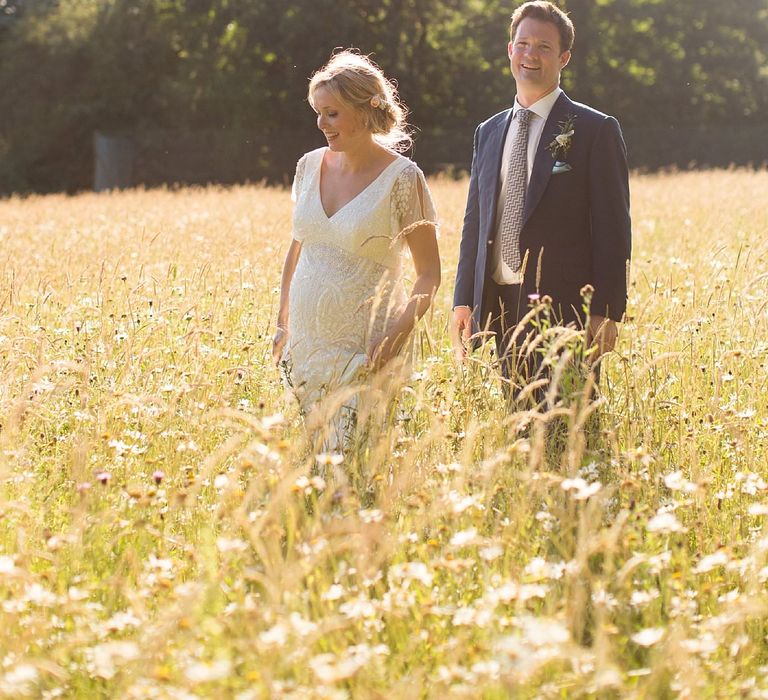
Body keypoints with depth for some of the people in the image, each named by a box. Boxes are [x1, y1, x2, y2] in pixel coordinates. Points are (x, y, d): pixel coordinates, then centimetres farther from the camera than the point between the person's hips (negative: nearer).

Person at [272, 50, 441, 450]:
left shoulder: (401, 178, -10)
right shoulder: (310, 166, 6)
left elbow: (429, 274, -7)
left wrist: (399, 332, -20)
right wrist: (282, 324, 13)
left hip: (364, 349, -6)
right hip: (306, 342, 6)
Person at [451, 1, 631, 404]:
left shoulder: (595, 131, -1)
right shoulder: (488, 133, 16)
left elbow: (613, 230, -5)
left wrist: (605, 314, -12)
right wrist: (464, 301, 9)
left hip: (563, 311, -5)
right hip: (496, 309, 5)